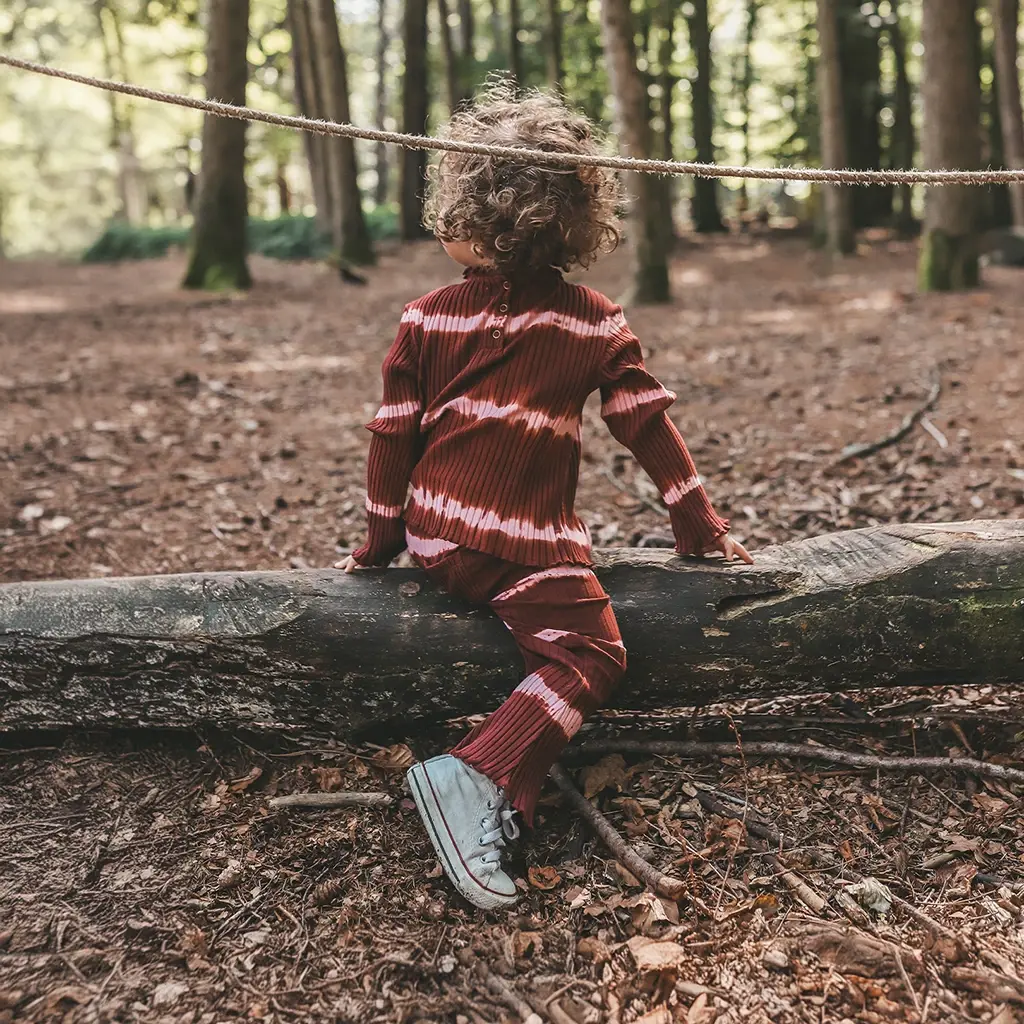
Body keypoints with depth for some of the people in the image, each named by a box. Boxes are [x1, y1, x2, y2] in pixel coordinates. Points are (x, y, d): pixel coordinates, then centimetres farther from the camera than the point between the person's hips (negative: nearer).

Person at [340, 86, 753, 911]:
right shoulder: (595, 324, 0)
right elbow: (650, 428, 2)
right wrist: (703, 531, 11)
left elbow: (393, 436, 4)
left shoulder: (427, 320, 2)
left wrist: (379, 543, 15)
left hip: (435, 535, 4)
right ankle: (481, 780, -20)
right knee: (589, 656, 0)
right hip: (526, 546, -4)